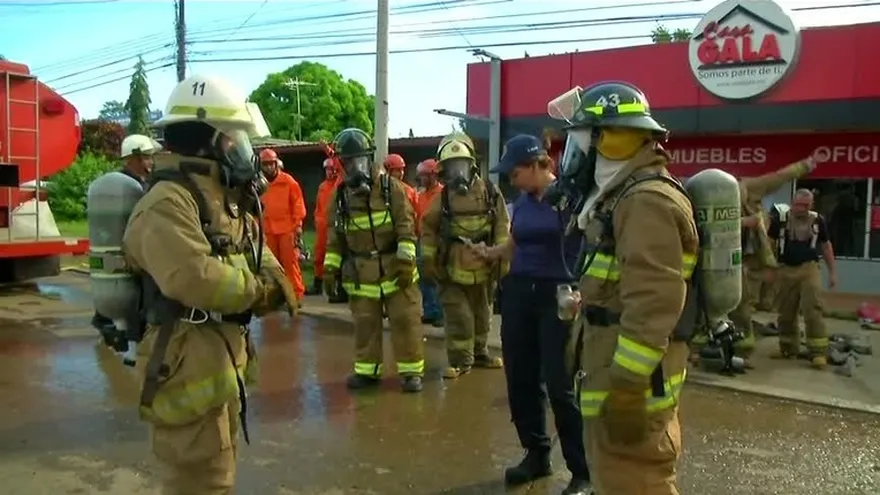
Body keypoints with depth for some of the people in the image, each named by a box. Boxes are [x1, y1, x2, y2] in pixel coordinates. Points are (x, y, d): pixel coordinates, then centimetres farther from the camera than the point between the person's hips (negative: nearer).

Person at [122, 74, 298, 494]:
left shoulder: (227, 200, 14)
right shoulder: (168, 203, -21)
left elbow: (258, 253, 17)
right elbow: (195, 277, -36)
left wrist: (275, 281, -7)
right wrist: (257, 292, -18)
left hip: (224, 360, 10)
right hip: (191, 365, -10)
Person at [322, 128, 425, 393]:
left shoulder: (391, 187, -6)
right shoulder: (340, 195, 4)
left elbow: (406, 225, -9)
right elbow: (334, 235, 9)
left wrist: (406, 260, -15)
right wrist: (330, 268, 5)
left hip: (394, 267, -3)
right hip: (360, 273, 3)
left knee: (405, 320, 2)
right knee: (365, 324, 11)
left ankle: (411, 370, 13)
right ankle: (366, 370, 24)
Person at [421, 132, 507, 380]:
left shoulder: (490, 192, -4)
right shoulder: (442, 197, -3)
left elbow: (502, 226, -2)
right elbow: (428, 228, 2)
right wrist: (428, 259, -1)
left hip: (483, 267, 2)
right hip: (452, 268, -1)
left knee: (482, 313, 16)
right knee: (458, 317, -3)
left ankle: (479, 352, 33)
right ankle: (460, 360, 8)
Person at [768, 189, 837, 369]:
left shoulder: (818, 220, 0)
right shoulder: (780, 219, -3)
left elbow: (826, 246, 11)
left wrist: (832, 271, 10)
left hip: (809, 269, -1)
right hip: (785, 270, 1)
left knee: (813, 310, -8)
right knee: (786, 313, 9)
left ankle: (819, 353, -4)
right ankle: (788, 349, 23)